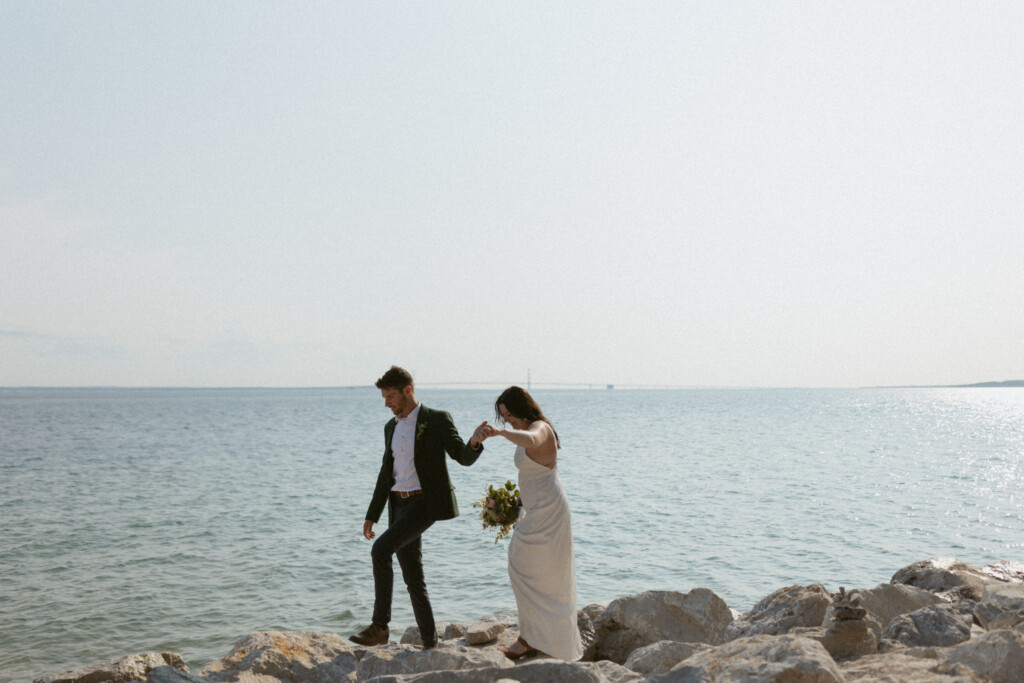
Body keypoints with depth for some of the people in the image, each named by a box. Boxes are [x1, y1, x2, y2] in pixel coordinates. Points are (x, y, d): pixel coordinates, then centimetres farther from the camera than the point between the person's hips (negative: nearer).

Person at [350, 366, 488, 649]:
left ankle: (379, 626, -14)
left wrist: (474, 442, -32)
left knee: (381, 549, -23)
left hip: (426, 502, -7)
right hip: (400, 505, 7)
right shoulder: (391, 427, 16)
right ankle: (430, 643, 16)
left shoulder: (437, 419, -4)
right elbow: (387, 473, 19)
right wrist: (372, 515, 16)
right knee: (413, 577, 7)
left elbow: (463, 458, -8)